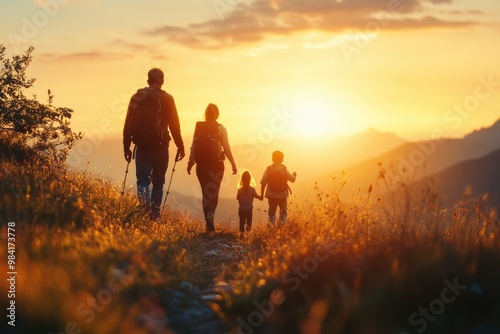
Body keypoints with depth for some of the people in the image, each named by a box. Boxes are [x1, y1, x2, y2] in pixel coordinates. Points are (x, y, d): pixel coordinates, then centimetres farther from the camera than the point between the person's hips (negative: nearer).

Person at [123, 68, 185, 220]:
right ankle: (155, 216, 10)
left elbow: (128, 124, 7)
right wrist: (180, 146, 3)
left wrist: (126, 147, 12)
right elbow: (174, 125, -3)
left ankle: (145, 208, -21)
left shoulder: (136, 97, 6)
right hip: (160, 146, -1)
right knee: (158, 182, 10)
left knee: (143, 180, 3)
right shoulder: (167, 99, -1)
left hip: (141, 146, 1)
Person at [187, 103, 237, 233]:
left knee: (205, 193, 11)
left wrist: (190, 163, 11)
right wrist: (233, 164, 4)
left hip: (201, 164, 2)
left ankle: (209, 224, 9)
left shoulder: (198, 127, 3)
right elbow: (227, 149, -5)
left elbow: (193, 148, 2)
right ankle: (210, 216, -18)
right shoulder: (220, 128, -4)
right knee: (214, 192, 7)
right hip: (216, 164, -2)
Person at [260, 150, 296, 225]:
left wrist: (261, 195, 2)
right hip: (282, 194, -1)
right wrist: (294, 175, 25)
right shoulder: (284, 169, -8)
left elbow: (263, 183, -8)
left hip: (271, 195, 1)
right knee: (283, 212, 15)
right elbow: (292, 179, 2)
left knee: (272, 212, 12)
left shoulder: (268, 170, -7)